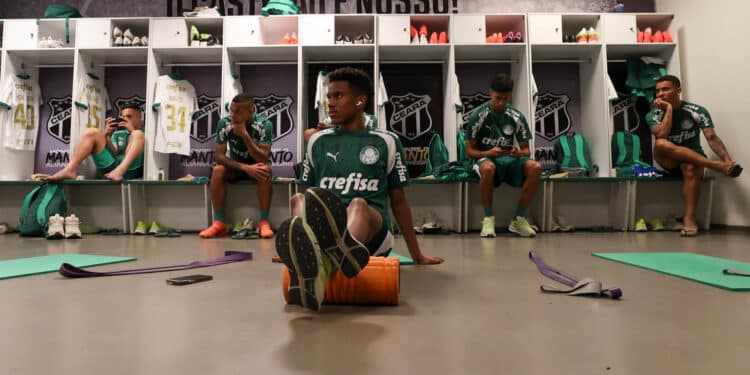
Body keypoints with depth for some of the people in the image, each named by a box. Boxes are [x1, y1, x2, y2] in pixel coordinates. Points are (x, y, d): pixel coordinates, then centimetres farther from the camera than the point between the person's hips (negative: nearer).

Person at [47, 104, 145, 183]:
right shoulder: (117, 133, 31)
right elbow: (114, 152, 12)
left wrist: (132, 131, -6)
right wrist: (106, 135, -2)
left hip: (131, 168, -4)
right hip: (111, 167, 4)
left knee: (138, 134, -22)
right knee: (91, 132, -6)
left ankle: (120, 170, -47)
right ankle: (69, 170, -27)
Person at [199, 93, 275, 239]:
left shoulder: (264, 125, -23)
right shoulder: (224, 124, -19)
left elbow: (263, 159, -30)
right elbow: (219, 155, -20)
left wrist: (244, 134, -39)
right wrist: (245, 167, -34)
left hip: (256, 166, -1)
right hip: (236, 166, 2)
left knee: (265, 170, -34)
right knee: (218, 170, -28)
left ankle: (264, 222, -27)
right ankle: (219, 222, -21)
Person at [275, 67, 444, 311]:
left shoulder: (386, 142, 12)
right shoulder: (317, 142, 19)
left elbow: (398, 200, 16)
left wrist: (416, 254, 19)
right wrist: (291, 246, 28)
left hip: (372, 232, -2)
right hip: (324, 226, 2)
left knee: (358, 204, -36)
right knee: (299, 200, -30)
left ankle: (325, 261, -70)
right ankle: (309, 264, -62)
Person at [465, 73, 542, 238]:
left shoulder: (517, 116, 1)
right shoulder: (478, 115, -7)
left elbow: (526, 150, 4)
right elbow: (470, 150, -5)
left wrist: (518, 153, -21)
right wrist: (489, 153, -24)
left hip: (509, 159, 3)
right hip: (485, 158, -3)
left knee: (535, 167, -28)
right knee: (488, 168, -41)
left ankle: (518, 219, -15)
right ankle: (488, 218, -21)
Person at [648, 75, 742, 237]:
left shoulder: (698, 111, -5)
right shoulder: (653, 115, -5)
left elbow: (712, 137, -15)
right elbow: (661, 136, -24)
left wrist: (727, 159, -30)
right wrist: (669, 109, -20)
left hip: (694, 160, 0)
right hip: (669, 162, 1)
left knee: (690, 167, -39)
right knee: (660, 144, -34)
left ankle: (689, 218, -37)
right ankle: (715, 165, -34)